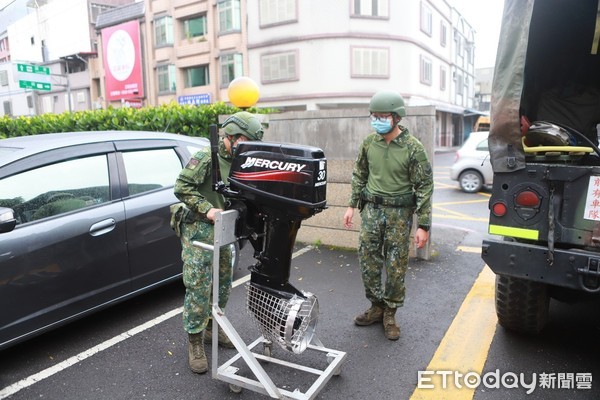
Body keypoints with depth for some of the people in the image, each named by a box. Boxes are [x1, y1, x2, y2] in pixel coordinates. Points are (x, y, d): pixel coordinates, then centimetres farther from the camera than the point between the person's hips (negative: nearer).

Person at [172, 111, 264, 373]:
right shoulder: (207, 156, -14)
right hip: (199, 229, -8)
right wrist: (207, 209, -24)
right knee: (198, 286, -4)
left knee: (223, 282, 15)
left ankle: (211, 327, 34)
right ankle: (195, 343, 8)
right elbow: (182, 187, -18)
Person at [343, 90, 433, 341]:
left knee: (396, 266, 4)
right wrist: (352, 205, 10)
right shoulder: (369, 143, 1)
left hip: (399, 213, -4)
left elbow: (424, 187, -9)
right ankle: (377, 306, 26)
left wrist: (423, 225, -12)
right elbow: (359, 175, 13)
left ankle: (390, 313, 21)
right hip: (371, 209, 4)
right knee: (368, 261, 7)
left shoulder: (413, 148, -11)